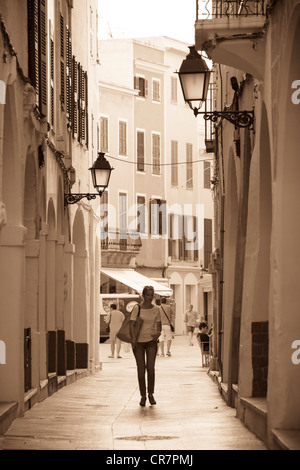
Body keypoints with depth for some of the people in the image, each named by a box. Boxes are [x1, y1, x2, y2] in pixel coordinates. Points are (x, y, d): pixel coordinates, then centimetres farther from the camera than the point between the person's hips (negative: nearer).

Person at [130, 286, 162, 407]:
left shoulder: (156, 309, 2)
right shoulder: (137, 308, -7)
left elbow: (158, 324, 12)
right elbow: (132, 324, -11)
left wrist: (158, 333, -9)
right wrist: (133, 338, -25)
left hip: (151, 341, 1)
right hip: (138, 342, -1)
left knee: (151, 368, -8)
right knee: (141, 369, 1)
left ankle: (150, 394, 6)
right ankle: (143, 396, 11)